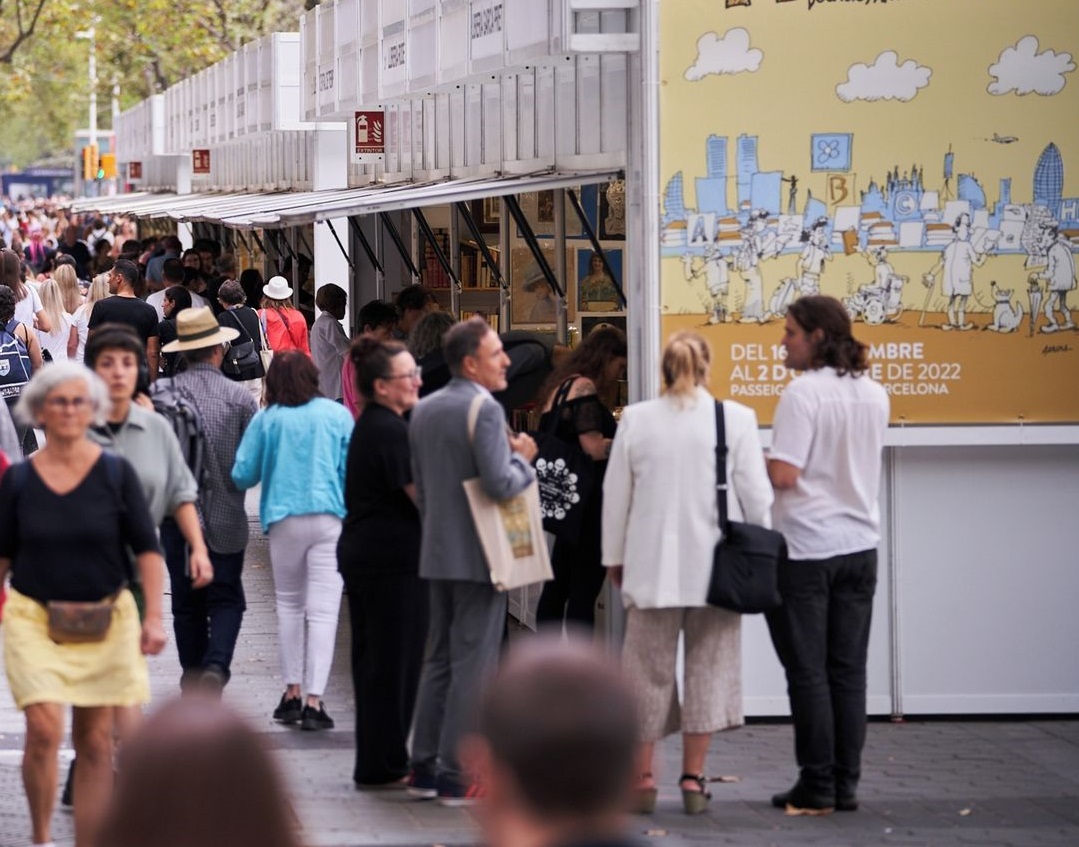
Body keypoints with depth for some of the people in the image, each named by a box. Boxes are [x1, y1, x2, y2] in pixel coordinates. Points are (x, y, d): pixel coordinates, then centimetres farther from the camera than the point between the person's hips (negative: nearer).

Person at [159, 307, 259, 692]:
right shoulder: (240, 398, -8)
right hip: (226, 515, -1)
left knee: (186, 602, 12)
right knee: (226, 599, 7)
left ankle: (193, 676, 14)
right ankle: (216, 664, -14)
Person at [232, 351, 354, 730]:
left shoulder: (267, 420, 0)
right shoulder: (337, 415, 2)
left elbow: (242, 475, 2)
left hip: (284, 520, 0)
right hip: (330, 518, 0)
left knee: (289, 605, 17)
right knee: (323, 610, -3)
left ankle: (292, 692, 18)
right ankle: (314, 700, -10)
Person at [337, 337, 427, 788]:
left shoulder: (372, 425, 15)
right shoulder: (389, 431, -17)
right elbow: (423, 495, -19)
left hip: (364, 558, 10)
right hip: (392, 560, -10)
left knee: (377, 662, 14)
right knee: (393, 663, -4)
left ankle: (378, 764, 20)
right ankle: (383, 767, 0)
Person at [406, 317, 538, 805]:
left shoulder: (424, 411, 11)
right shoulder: (484, 410, -16)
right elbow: (500, 484, -22)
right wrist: (523, 459, -5)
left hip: (436, 554, 8)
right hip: (478, 556, -8)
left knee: (438, 660, 15)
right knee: (472, 664, -4)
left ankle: (423, 769, 16)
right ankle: (457, 777, -3)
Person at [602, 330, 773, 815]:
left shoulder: (636, 420, -1)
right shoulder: (735, 418, -5)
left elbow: (615, 496, 4)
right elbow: (755, 493, -3)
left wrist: (615, 557, 15)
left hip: (653, 566, 1)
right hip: (716, 567, -1)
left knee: (650, 668, 9)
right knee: (708, 667, 7)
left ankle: (642, 777, 10)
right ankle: (693, 779, 6)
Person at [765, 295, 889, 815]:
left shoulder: (804, 392, -15)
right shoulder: (874, 395, 7)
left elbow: (784, 474, -20)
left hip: (806, 548, -6)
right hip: (860, 543, 6)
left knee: (808, 673, 1)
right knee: (848, 671, 10)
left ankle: (816, 791, 3)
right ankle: (846, 786, 12)